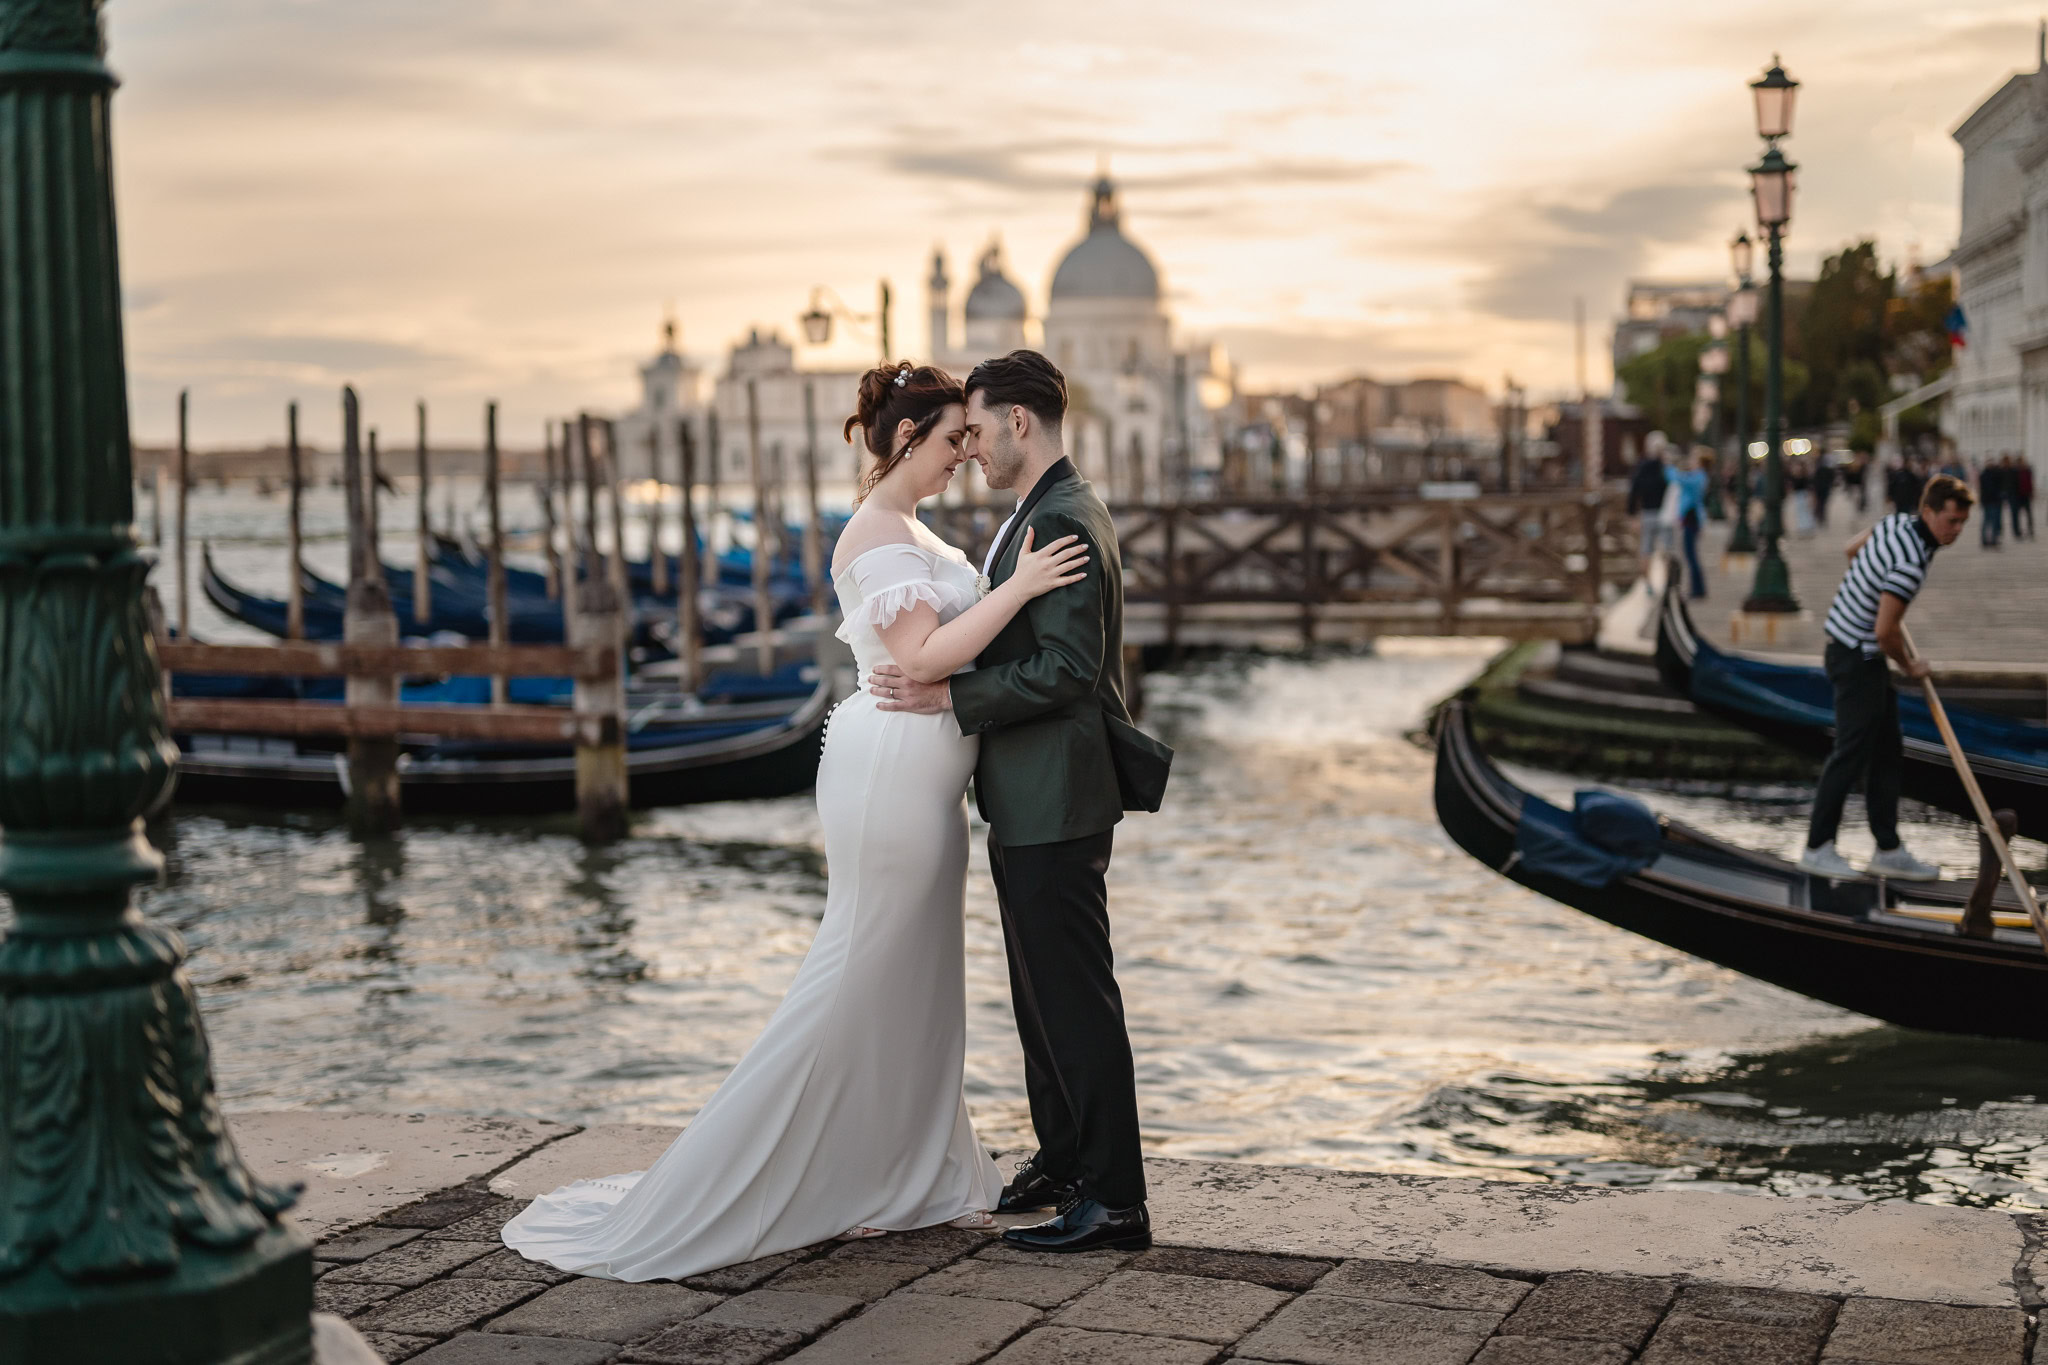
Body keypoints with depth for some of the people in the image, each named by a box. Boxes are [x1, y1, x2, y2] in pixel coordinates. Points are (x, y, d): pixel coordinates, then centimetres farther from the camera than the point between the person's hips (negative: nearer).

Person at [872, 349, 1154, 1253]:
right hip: (1027, 803, 11)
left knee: (1074, 993, -5)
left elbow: (1067, 668, -25)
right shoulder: (1037, 516, 16)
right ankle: (1062, 1155, 31)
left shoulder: (1065, 523, -18)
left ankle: (1115, 1197, 2)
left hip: (1055, 804, -11)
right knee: (1041, 987, 19)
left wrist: (951, 698, -21)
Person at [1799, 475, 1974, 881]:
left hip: (1854, 648, 10)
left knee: (1888, 753, 11)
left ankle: (1888, 851, 15)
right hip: (1857, 658, -10)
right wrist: (1910, 665, -8)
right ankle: (1817, 848, 5)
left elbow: (1854, 548, 21)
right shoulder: (1911, 561, -27)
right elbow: (1885, 631, -27)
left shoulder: (1899, 521, 2)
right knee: (1852, 754, -4)